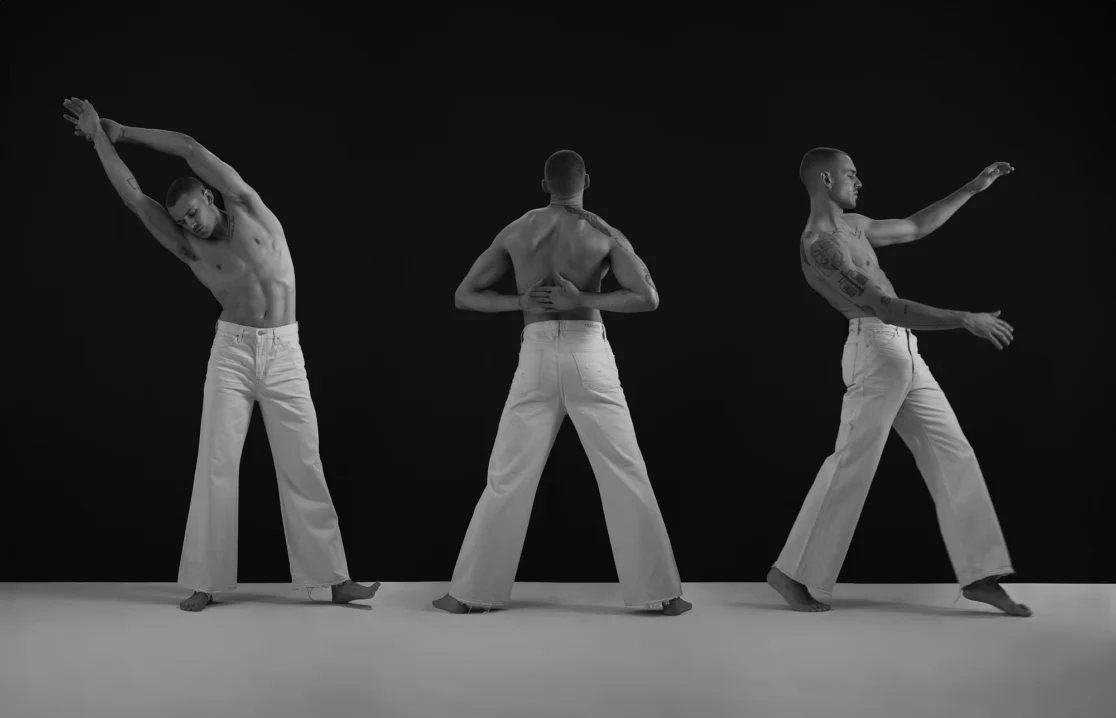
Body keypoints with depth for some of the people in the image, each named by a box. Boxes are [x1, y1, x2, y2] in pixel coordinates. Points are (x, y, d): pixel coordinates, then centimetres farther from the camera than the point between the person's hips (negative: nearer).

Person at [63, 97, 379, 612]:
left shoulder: (249, 210, 4)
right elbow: (133, 197, 3)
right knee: (216, 464, -4)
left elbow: (191, 150, 0)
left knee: (304, 467, -1)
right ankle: (204, 582, 4)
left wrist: (124, 131, 9)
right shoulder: (191, 249, 5)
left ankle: (335, 579, 1)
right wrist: (100, 139, 7)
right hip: (232, 351, 1)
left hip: (285, 351, -1)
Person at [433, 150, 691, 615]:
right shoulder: (605, 234, 2)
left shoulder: (515, 231, 10)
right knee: (626, 476, 5)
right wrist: (584, 300, -5)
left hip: (536, 358, 2)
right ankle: (656, 593, 8)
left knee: (507, 478, 10)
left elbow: (463, 296, 13)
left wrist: (522, 303, 5)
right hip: (588, 355, -2)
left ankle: (471, 592, 15)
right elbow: (648, 299, -8)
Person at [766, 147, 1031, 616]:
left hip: (905, 352, 9)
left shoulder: (853, 225, 16)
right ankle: (792, 573, 6)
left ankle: (980, 576, 11)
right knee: (851, 465, -6)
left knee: (953, 455, 7)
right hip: (875, 351, -9)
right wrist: (966, 319, -22)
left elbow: (915, 227, 30)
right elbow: (887, 307, -22)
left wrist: (974, 188, 28)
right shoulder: (819, 244, -15)